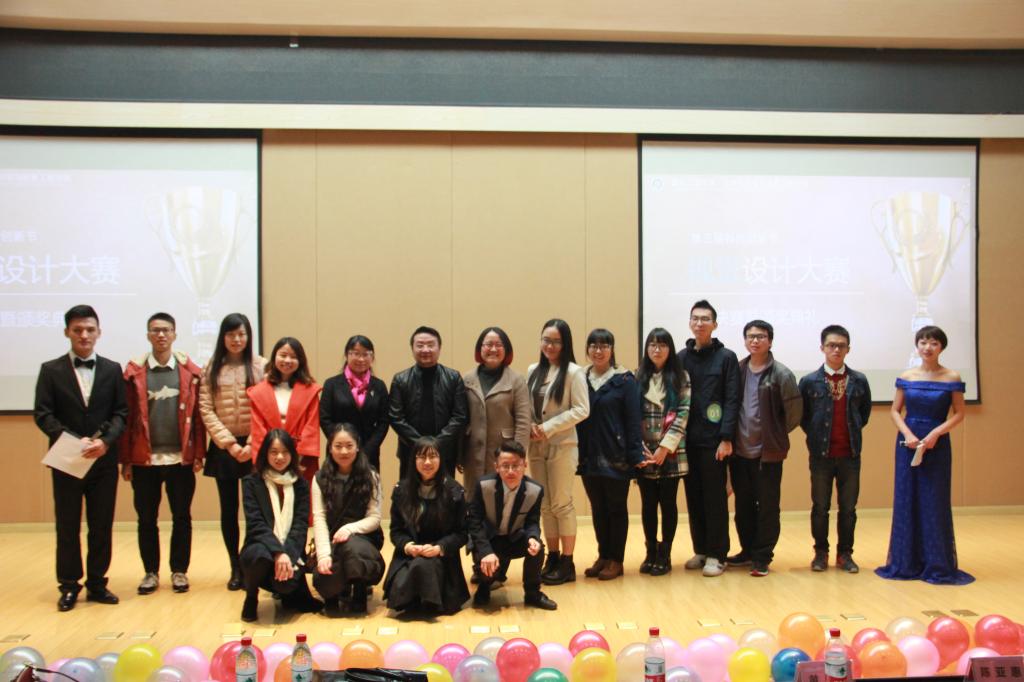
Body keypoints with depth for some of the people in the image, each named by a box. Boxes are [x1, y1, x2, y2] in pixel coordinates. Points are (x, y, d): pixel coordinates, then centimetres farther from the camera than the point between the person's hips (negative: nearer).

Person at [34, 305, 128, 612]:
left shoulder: (112, 370, 7)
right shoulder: (51, 370, 2)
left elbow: (121, 412, 3)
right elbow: (42, 414, -4)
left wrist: (105, 440, -15)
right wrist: (74, 441, -16)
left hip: (104, 460, 1)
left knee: (102, 526, 6)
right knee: (67, 526, 5)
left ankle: (97, 583, 17)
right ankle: (69, 586, 15)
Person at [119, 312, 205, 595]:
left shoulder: (190, 371, 2)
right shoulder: (134, 372, 1)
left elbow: (197, 415, 1)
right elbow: (127, 417, 0)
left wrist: (199, 454, -3)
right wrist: (125, 459, -2)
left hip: (181, 458, 0)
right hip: (145, 459, 0)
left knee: (182, 518, 7)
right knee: (146, 519, 8)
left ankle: (179, 571, 19)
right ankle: (151, 573, 20)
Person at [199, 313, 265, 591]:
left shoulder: (260, 366, -1)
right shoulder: (211, 369, 6)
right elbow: (206, 411, 0)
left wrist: (252, 444, -12)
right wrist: (229, 443, -8)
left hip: (254, 447, -2)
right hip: (223, 448, 2)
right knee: (229, 509, 8)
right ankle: (236, 568, 18)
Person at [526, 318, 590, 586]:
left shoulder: (573, 372, -7)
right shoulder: (533, 370, 10)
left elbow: (581, 410, -11)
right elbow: (526, 406, 13)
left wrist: (548, 428, -14)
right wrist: (530, 427, -6)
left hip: (562, 445, -5)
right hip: (536, 446, 5)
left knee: (562, 503, -1)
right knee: (544, 505, 9)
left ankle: (567, 563, 7)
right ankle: (552, 557, 18)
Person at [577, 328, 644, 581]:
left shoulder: (624, 380, -4)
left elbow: (633, 420, -8)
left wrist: (636, 454, -13)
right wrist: (577, 454, 3)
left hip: (616, 457, -4)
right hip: (589, 457, 4)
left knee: (616, 508, 5)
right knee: (597, 509, 12)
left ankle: (616, 560, 13)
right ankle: (603, 556, 23)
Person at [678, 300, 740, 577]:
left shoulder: (726, 357, -1)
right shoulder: (681, 358, 10)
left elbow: (732, 401, -6)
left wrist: (726, 438, -13)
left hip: (713, 440, -4)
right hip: (687, 440, 4)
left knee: (715, 498, 1)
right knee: (694, 498, 9)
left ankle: (717, 554, 9)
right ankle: (700, 550, 19)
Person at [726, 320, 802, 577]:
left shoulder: (781, 374, -8)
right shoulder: (737, 370, 5)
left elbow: (794, 410, -6)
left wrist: (778, 434, 2)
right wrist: (730, 438, 6)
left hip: (768, 452, -4)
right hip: (739, 451, 4)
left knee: (767, 506, 3)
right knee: (743, 505, 13)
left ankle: (762, 556, 11)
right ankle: (748, 550, 26)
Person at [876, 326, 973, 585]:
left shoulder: (951, 379, -2)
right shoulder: (906, 378, 4)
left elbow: (958, 414, -1)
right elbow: (895, 411, 6)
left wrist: (936, 433, -15)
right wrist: (907, 434, -10)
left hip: (937, 444, -2)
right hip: (908, 443, 2)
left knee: (934, 501, 0)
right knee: (906, 499, 5)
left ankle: (937, 564, 10)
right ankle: (906, 562, 15)